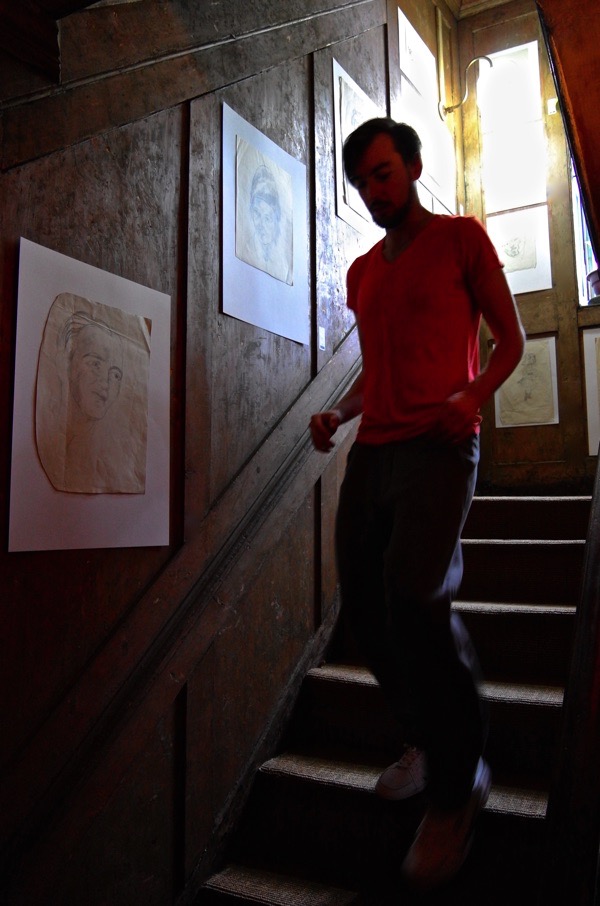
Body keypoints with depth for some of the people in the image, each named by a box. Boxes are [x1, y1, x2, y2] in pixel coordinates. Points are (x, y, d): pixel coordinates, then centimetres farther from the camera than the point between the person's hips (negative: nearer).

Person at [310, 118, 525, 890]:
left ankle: (455, 785, -2)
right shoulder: (361, 272, 22)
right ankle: (434, 739, 24)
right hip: (371, 450, 6)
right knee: (364, 608, 1)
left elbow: (511, 340, 4)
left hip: (438, 446, -6)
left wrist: (473, 395, -15)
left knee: (414, 595, -23)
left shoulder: (460, 237, 6)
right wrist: (339, 412, 8)